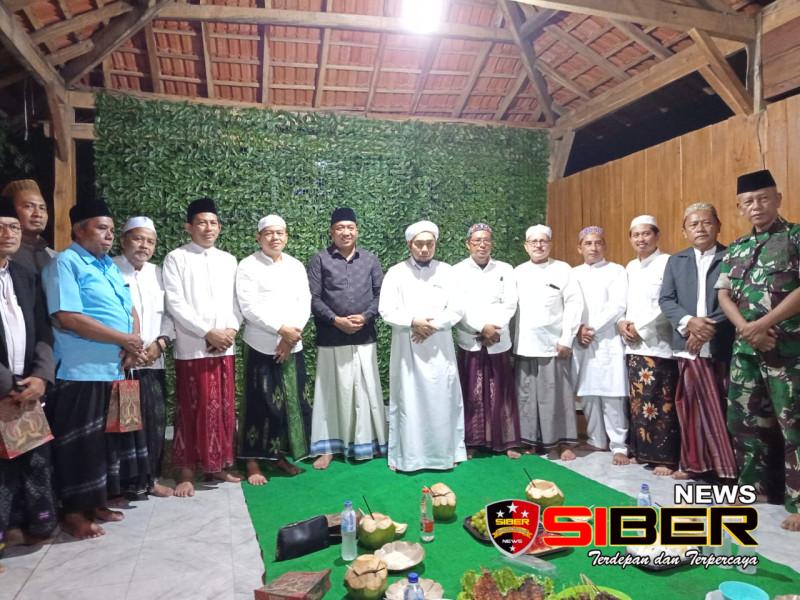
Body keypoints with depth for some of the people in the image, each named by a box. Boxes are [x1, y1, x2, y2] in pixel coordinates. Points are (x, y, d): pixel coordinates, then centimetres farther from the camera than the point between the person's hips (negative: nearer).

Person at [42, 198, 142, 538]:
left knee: (108, 440, 16)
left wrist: (133, 345, -5)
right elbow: (68, 318, -20)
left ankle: (98, 503, 29)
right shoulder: (65, 263, -9)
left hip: (114, 370, 8)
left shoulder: (110, 266, 16)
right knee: (79, 445, 2)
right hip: (81, 372, -8)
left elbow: (130, 311, 15)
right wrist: (124, 339, -15)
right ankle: (74, 513, 15)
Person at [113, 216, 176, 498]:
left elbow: (169, 313, 12)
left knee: (155, 420, 6)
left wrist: (159, 343, -3)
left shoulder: (158, 273, 14)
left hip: (153, 360, 5)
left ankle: (151, 477, 20)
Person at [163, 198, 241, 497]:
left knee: (224, 408, 9)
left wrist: (231, 329, -6)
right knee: (193, 410, 2)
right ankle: (187, 472, 13)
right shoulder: (176, 258, -2)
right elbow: (175, 304, -9)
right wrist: (208, 333, -14)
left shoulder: (228, 260, 13)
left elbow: (235, 301, 12)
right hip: (192, 347, -4)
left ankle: (217, 466, 22)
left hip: (225, 347, 5)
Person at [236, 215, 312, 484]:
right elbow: (249, 307, -12)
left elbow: (305, 303, 6)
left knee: (291, 403, 8)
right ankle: (253, 463, 12)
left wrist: (293, 334, -9)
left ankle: (281, 455, 25)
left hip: (292, 346, 5)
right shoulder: (248, 266, -3)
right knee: (260, 405, 0)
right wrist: (282, 329, -16)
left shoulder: (296, 266, 11)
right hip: (262, 347, -4)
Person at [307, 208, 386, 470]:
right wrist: (336, 320, -14)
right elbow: (312, 298, -5)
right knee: (332, 392, 5)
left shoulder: (371, 260, 8)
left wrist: (365, 317, -10)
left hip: (364, 338, 2)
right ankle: (328, 446, 15)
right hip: (331, 339, -2)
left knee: (366, 390, 8)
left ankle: (366, 443, 22)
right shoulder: (320, 260, 0)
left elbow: (380, 294, 6)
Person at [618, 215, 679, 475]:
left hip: (658, 345, -6)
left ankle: (664, 457, 4)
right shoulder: (630, 267, 17)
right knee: (638, 402, 9)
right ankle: (642, 451, 18)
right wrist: (621, 322, -1)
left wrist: (639, 327, -10)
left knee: (660, 404, -5)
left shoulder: (667, 263, -5)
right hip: (633, 345, 6)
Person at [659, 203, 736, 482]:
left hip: (723, 346, -2)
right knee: (695, 407, 8)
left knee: (725, 409, 3)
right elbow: (665, 300, 4)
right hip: (689, 346, 3)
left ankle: (728, 467, 12)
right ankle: (696, 463, 18)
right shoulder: (675, 261, 13)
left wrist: (709, 326, -15)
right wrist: (689, 322, -13)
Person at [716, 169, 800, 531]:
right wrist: (746, 328, -10)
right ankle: (755, 489, 25)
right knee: (744, 420, 11)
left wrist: (764, 324, -16)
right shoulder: (735, 249, 14)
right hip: (744, 349, 6)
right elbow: (723, 294, 7)